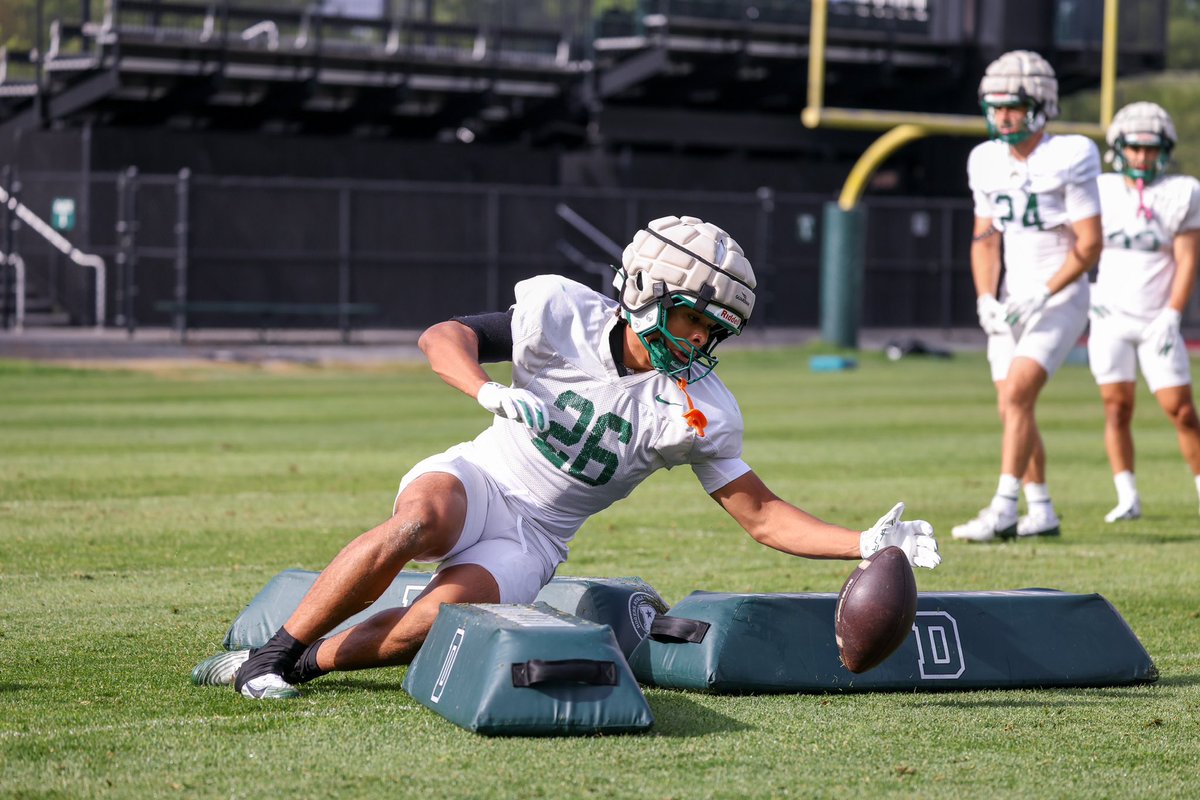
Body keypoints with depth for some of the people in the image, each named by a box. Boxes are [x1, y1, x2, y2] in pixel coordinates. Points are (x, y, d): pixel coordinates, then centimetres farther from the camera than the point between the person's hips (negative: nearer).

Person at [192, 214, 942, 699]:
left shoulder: (700, 411, -5)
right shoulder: (564, 314, -11)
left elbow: (761, 515, -1)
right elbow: (443, 338, -13)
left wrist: (867, 543, -12)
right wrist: (494, 394, -33)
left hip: (534, 540, 2)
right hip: (476, 479, -1)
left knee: (436, 621, -30)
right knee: (419, 523, -37)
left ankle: (304, 662, -10)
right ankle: (274, 651, -23)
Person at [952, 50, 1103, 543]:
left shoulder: (1069, 160, -15)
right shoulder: (988, 163, 4)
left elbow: (1090, 245, -14)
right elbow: (985, 240, 10)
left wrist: (1042, 295, -21)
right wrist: (987, 299, -5)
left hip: (1060, 299, -6)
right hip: (1013, 302, 6)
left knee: (1017, 395, -19)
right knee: (1012, 409, 6)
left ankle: (1003, 511, -20)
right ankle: (1041, 512, 19)